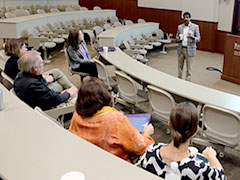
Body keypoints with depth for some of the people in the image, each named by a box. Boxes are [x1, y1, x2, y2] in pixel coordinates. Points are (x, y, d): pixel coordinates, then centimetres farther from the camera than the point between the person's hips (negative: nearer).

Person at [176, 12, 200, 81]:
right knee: (180, 66, 11)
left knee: (189, 67, 0)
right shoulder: (180, 27, 6)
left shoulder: (195, 27, -4)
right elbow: (176, 36, 14)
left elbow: (198, 39, -3)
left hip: (189, 49, -3)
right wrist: (178, 38, -10)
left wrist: (192, 37, -24)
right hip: (181, 49, 3)